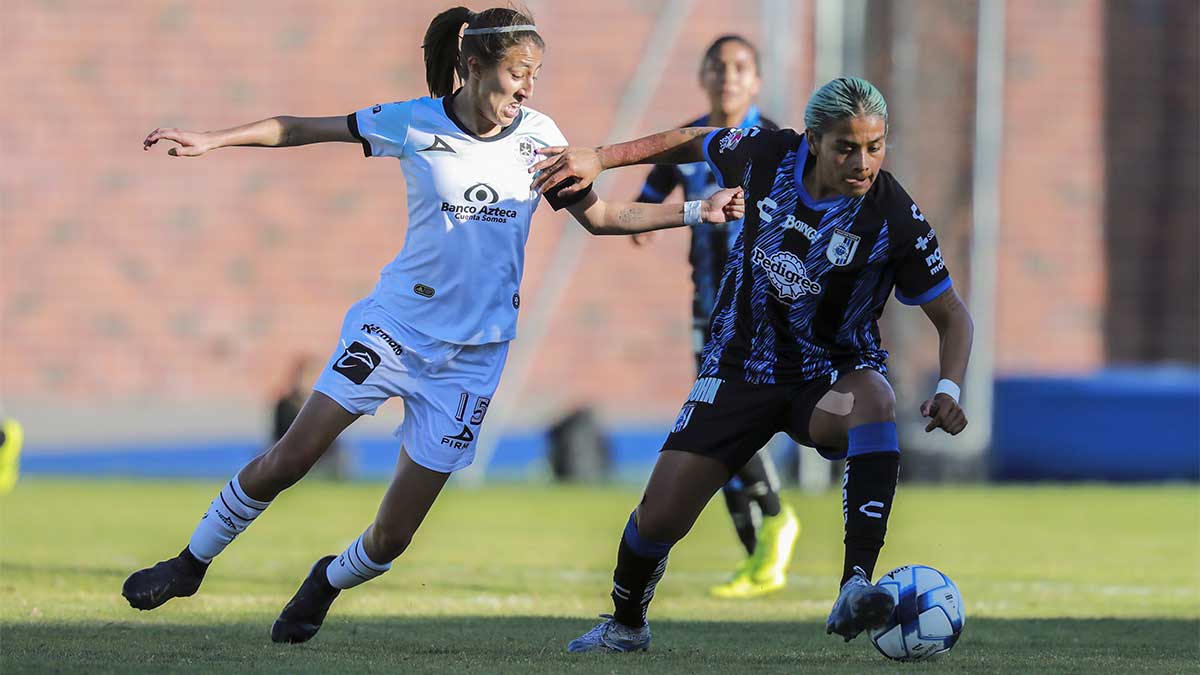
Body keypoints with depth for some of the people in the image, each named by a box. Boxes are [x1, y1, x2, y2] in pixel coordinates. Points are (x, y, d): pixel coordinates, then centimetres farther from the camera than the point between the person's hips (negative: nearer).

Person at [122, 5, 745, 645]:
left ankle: (329, 581, 31)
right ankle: (191, 563, 12)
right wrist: (209, 140, -5)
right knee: (288, 458, -10)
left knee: (391, 538, -1)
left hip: (471, 353, 1)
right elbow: (303, 129, 1)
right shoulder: (413, 124, -8)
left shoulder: (539, 136, -2)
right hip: (395, 325, -1)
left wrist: (695, 211, -2)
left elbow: (601, 217, 7)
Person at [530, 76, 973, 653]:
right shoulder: (769, 156, -13)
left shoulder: (895, 220, -20)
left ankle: (855, 588, -46)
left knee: (874, 401, -40)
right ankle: (625, 626, 32)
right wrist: (597, 159, 9)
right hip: (740, 365, 3)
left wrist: (949, 390, -28)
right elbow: (697, 144, 10)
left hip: (829, 377, -2)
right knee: (659, 518, -2)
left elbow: (952, 316, -10)